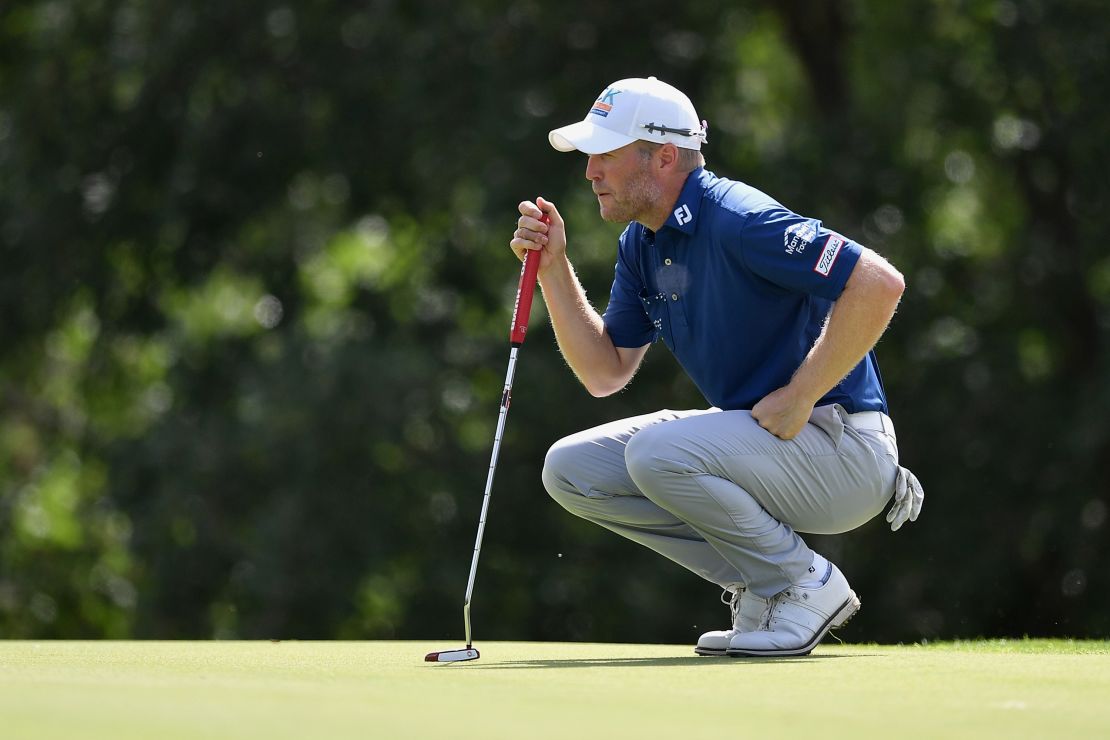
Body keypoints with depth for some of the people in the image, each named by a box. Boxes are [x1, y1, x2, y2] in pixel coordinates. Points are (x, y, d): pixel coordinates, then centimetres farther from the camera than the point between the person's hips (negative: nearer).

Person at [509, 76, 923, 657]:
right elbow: (606, 373, 12)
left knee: (659, 454, -31)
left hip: (842, 450, -9)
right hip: (752, 433, 9)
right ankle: (759, 585, 5)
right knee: (571, 469, 1)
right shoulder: (641, 243, 7)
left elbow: (879, 283, -30)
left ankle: (806, 587, -9)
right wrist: (553, 268, 0)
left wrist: (798, 398, -24)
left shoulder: (736, 221, -22)